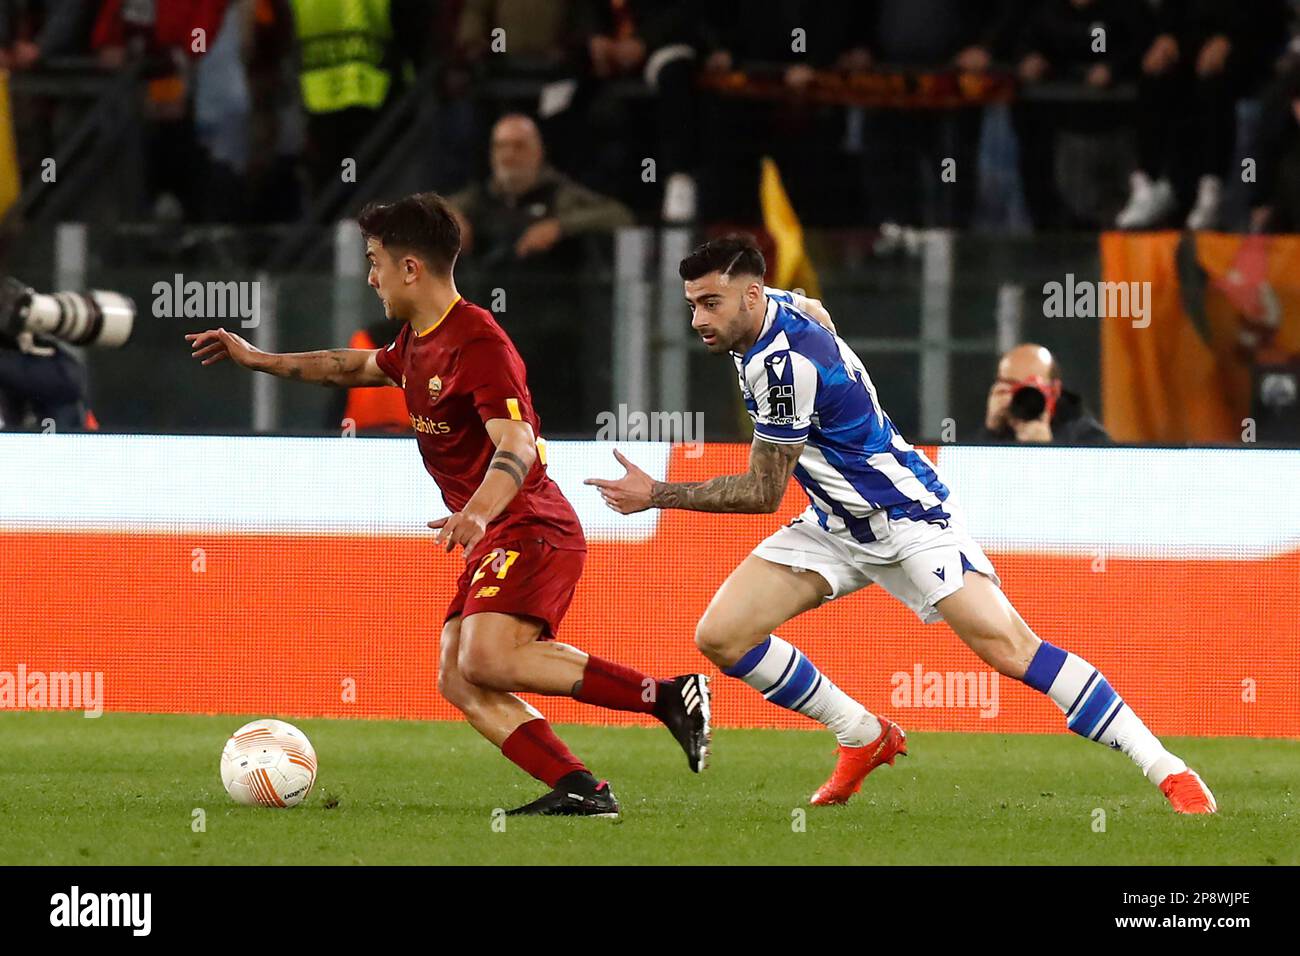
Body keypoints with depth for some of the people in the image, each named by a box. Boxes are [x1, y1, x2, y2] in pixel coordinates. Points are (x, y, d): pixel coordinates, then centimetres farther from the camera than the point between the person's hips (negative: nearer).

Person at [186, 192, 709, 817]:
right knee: (459, 682, -5)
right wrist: (257, 359, 37)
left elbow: (516, 446, -28)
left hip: (531, 530, -10)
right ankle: (579, 790, -13)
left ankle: (667, 696, -23)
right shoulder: (417, 341, 15)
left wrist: (476, 514, -46)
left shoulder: (478, 342, -16)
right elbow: (361, 367, 38)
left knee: (487, 659, -29)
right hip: (493, 540, 10)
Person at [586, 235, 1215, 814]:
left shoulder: (785, 363, -27)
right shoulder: (777, 307, -1)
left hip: (905, 515, -9)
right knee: (720, 636, -5)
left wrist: (656, 496, -14)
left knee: (1007, 645, -22)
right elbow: (814, 311, 26)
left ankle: (1166, 770, -18)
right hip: (838, 527, 9)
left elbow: (764, 494, -20)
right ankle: (865, 738, 13)